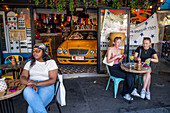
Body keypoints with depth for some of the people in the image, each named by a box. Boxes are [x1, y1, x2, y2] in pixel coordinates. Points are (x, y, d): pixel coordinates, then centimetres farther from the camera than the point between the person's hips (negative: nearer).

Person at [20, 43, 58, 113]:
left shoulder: (51, 62, 2)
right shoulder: (29, 63, 17)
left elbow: (53, 80, -7)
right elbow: (22, 77, 6)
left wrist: (36, 83, -20)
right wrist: (30, 84, -17)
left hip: (46, 87, -3)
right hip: (31, 88, 4)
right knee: (27, 91, -36)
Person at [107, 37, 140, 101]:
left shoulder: (119, 50, 14)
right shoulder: (110, 49, -7)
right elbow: (108, 61, -14)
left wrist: (121, 58, -2)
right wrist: (116, 56, -20)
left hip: (118, 67, 7)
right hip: (112, 69, -7)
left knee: (130, 75, -20)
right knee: (128, 76, -23)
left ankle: (125, 94, -14)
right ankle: (132, 90, 0)